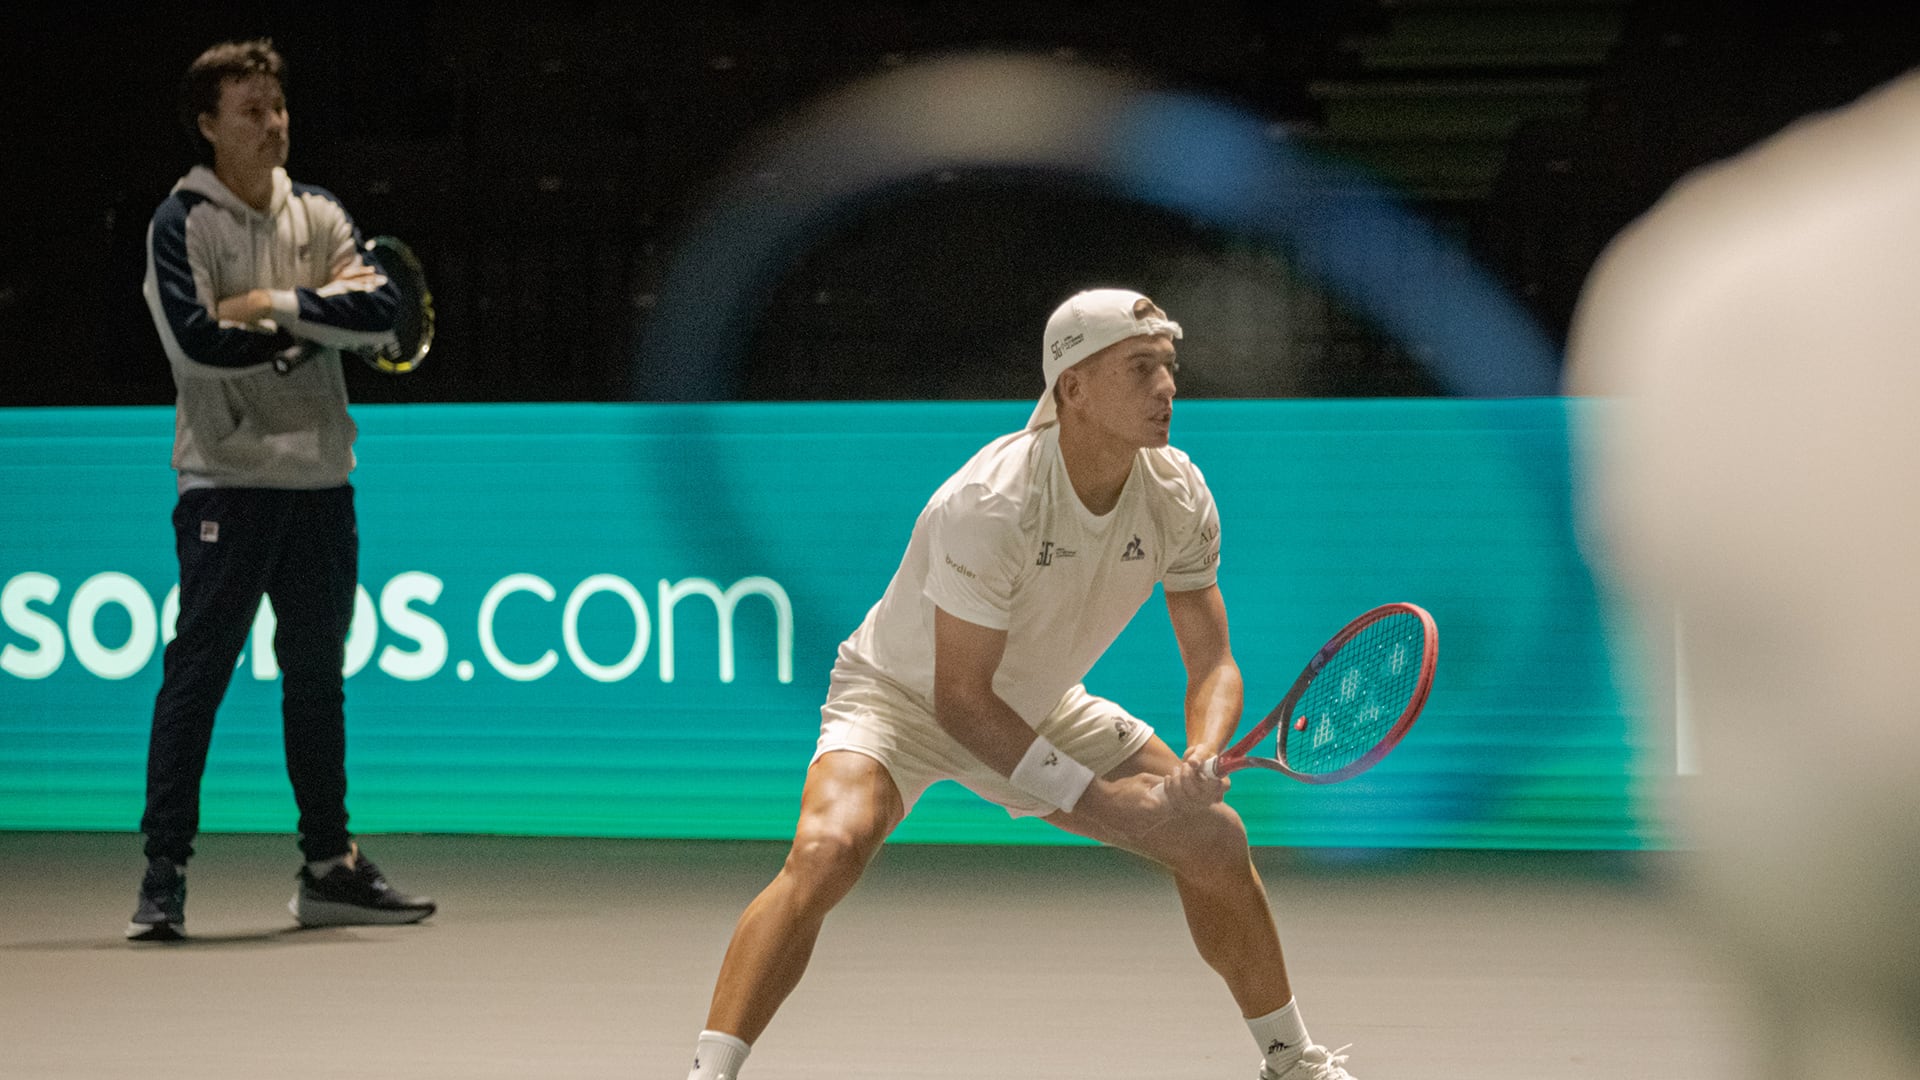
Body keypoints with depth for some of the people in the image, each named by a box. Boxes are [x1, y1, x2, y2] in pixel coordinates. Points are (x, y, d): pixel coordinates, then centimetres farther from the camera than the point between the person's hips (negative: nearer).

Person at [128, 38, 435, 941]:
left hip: (319, 477, 5)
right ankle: (163, 875, -4)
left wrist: (276, 305, -14)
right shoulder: (182, 224, -4)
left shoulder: (319, 217, 10)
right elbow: (197, 341, -17)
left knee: (318, 677, 11)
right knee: (197, 673, -6)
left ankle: (329, 868, 17)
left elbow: (380, 312, -3)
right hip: (227, 481, -5)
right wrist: (316, 320, -9)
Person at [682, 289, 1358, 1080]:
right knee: (826, 849, -34)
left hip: (1040, 707, 6)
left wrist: (1199, 764, -30)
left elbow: (1212, 664, -9)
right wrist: (1093, 800, -30)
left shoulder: (1179, 498, -15)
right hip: (904, 696, -6)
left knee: (1214, 838, 1)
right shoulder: (990, 506, -34)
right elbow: (961, 701, -29)